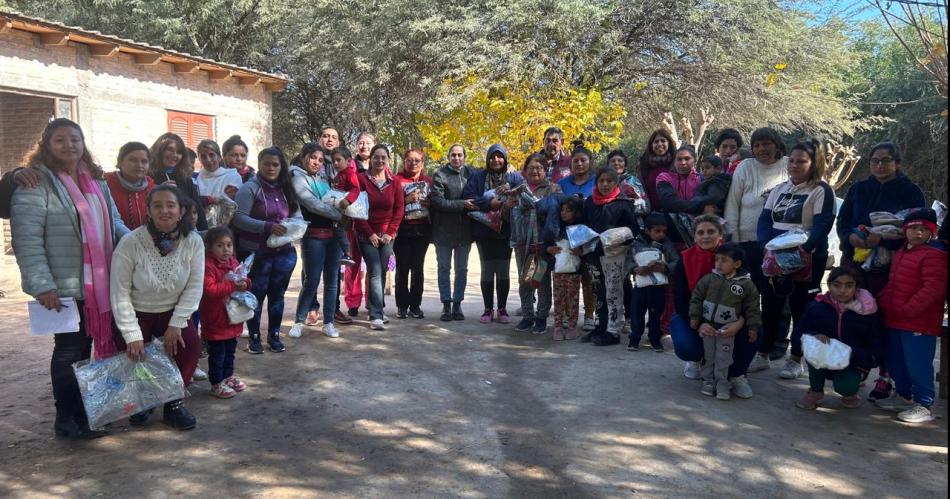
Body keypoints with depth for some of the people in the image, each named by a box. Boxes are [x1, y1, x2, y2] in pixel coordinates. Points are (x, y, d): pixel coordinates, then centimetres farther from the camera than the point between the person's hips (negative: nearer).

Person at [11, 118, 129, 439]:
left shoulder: (95, 181, 15)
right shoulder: (36, 184, -8)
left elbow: (114, 224, 21)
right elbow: (27, 240, -14)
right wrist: (42, 284, -21)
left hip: (100, 283, 6)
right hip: (65, 286, -6)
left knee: (86, 345, 14)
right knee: (70, 349, 2)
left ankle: (84, 411, 27)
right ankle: (67, 419, 17)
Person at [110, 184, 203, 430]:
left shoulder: (193, 242, -13)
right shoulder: (130, 243, -21)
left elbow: (194, 287, -8)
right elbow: (120, 293, -18)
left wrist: (176, 324, -16)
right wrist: (133, 336, -22)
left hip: (172, 311, 2)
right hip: (137, 313, -2)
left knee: (191, 344, -21)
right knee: (135, 355, -17)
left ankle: (174, 403, 1)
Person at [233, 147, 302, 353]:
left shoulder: (286, 189, 10)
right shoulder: (250, 188, -8)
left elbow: (297, 214, 12)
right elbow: (238, 218, -16)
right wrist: (267, 226, -24)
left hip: (284, 253, 5)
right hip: (256, 253, -5)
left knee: (277, 295, 13)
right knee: (256, 296, 5)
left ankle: (274, 335, 25)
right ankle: (254, 337, 19)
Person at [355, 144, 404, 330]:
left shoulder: (395, 182, 6)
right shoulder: (362, 179, -3)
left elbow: (399, 208, 5)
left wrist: (390, 232, -4)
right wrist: (370, 233, -10)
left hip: (387, 236, 3)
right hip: (367, 236, -3)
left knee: (382, 273, 6)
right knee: (375, 272, -12)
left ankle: (376, 309, 19)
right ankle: (376, 316, -13)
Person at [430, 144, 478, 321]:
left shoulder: (471, 173, 2)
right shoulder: (440, 175, -7)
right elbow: (437, 201, -15)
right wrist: (462, 204, -19)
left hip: (464, 230, 3)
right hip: (444, 230, -3)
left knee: (462, 269, 10)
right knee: (444, 268, 6)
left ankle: (457, 304, 21)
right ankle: (446, 305, 14)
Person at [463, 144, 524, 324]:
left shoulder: (515, 177, 2)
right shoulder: (478, 177, 2)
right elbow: (467, 197, -8)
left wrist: (510, 192, -25)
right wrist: (489, 204, -17)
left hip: (506, 231, 0)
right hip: (484, 230, 0)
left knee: (503, 271, 7)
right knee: (487, 270, 7)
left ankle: (502, 309, 16)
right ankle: (488, 309, 14)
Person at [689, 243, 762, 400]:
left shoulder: (746, 284, -8)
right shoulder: (709, 279, -5)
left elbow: (752, 309, -2)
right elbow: (696, 298, 1)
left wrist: (753, 327, -5)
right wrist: (695, 317, -4)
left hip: (727, 329, -2)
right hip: (707, 325, 2)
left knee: (723, 359, 3)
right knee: (708, 356, 12)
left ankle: (722, 384, 16)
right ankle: (708, 381, 24)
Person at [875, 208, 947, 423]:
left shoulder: (934, 254, -14)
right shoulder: (902, 252, 15)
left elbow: (933, 288, -21)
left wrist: (908, 310, -21)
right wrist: (884, 300, 10)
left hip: (919, 323, -9)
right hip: (895, 321, 9)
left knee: (918, 365, -4)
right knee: (896, 360, 19)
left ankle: (924, 405, 8)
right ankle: (903, 396, 35)